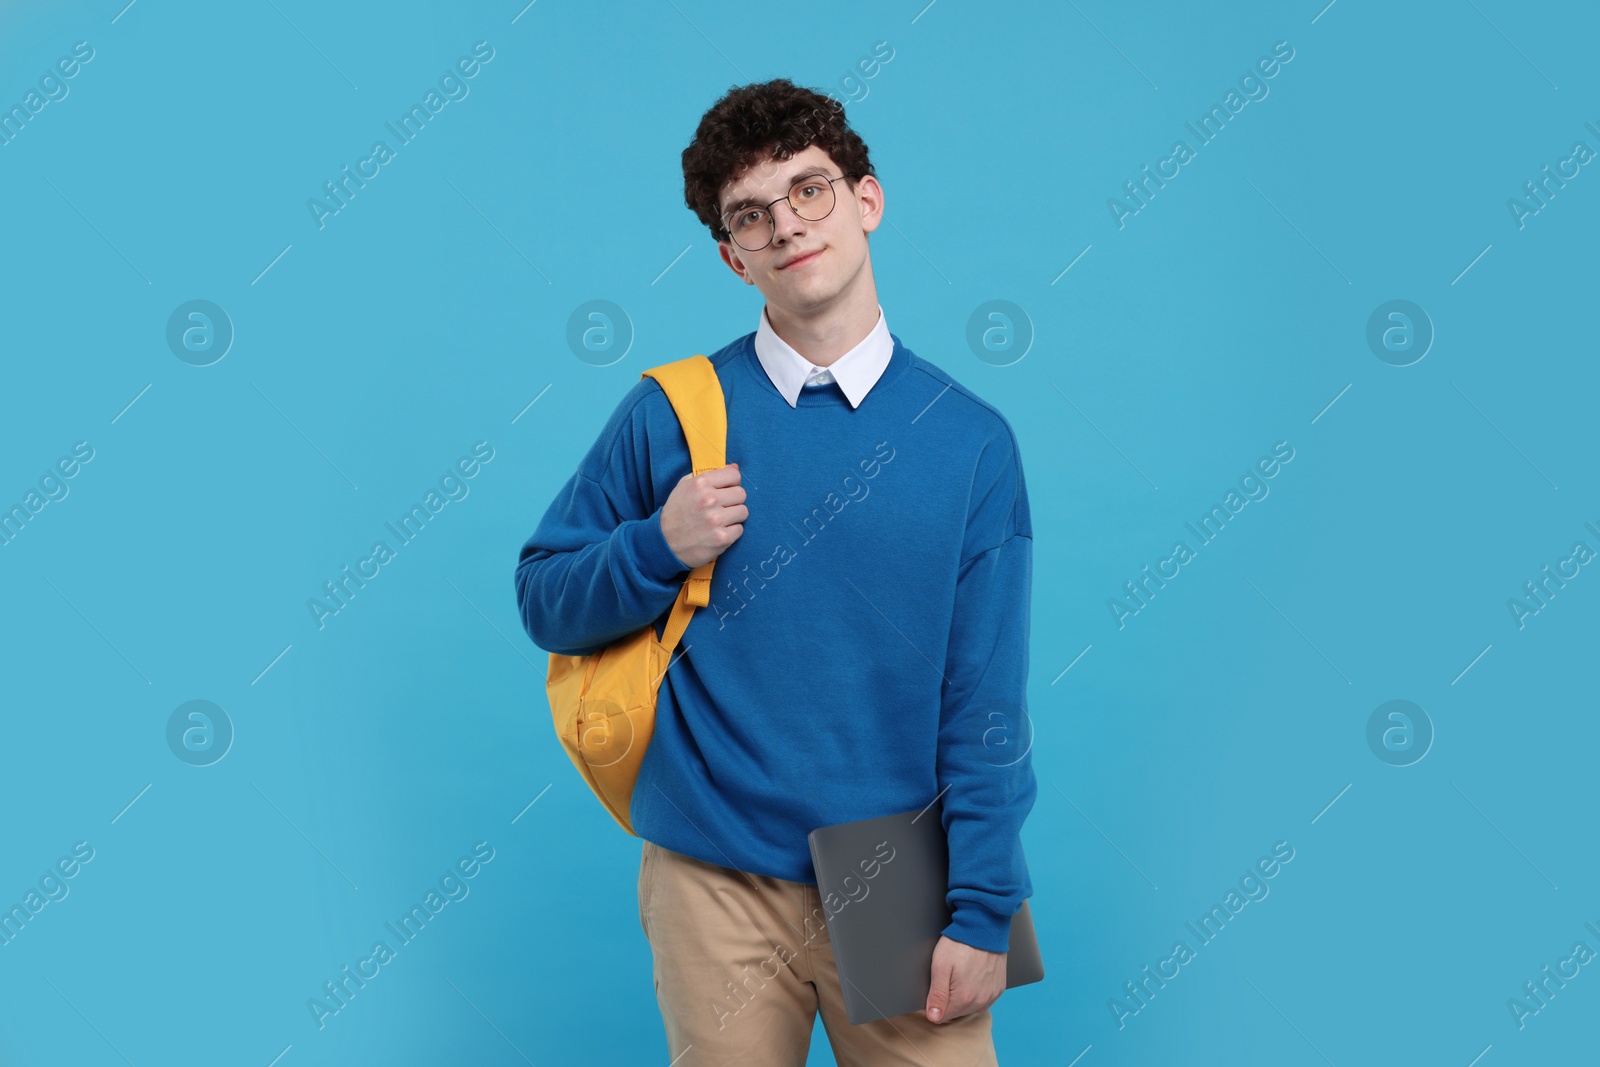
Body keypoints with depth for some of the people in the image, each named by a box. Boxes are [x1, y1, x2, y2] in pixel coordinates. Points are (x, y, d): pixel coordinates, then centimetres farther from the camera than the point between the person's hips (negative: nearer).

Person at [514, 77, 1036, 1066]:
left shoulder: (969, 438, -1)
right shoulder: (671, 413, -1)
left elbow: (986, 701, -2)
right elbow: (545, 603, 6)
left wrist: (982, 910, -5)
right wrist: (660, 547, -13)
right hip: (717, 882, 0)